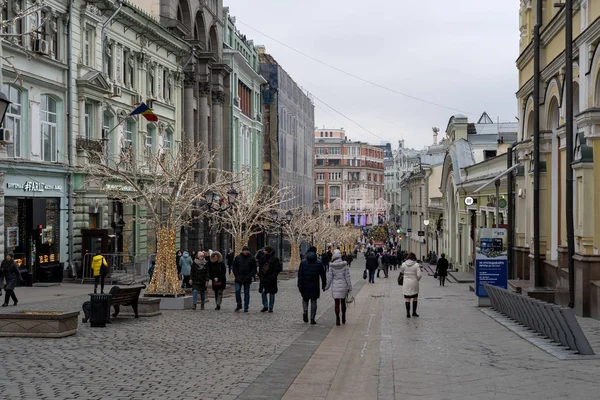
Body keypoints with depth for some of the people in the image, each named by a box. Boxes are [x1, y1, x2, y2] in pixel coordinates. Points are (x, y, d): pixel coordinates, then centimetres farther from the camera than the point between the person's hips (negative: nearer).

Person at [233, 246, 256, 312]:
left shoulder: (251, 259, 2)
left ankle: (246, 307, 11)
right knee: (237, 291, -7)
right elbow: (234, 267, 7)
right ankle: (239, 305, 9)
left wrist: (251, 276, -8)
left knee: (246, 293, 5)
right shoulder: (237, 257, 4)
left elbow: (254, 268, 4)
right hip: (239, 278, 1)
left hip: (247, 279, 0)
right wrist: (236, 275, -3)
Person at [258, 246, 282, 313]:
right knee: (263, 292, 2)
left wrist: (273, 276, -16)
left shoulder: (275, 259, -7)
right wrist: (260, 274, 1)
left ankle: (270, 307, 15)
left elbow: (278, 269, -8)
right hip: (263, 278, 4)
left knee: (272, 293, 5)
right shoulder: (263, 258, 6)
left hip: (271, 279, -4)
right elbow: (260, 267, 15)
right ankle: (265, 306, 14)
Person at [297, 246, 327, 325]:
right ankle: (312, 319, 4)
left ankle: (305, 311, -6)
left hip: (305, 286, 0)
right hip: (315, 286, 0)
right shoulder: (319, 263, -3)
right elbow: (323, 275, 0)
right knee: (313, 301, 6)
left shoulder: (303, 263, -3)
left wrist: (300, 286, -3)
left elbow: (300, 275, -5)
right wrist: (324, 285, 9)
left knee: (305, 299, 19)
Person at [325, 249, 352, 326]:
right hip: (343, 285, 1)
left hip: (335, 286, -1)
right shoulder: (344, 265, -7)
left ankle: (337, 320, -2)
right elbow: (347, 277, -5)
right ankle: (343, 319, 28)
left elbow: (329, 277, -4)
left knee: (337, 303, 4)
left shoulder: (331, 266, -8)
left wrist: (327, 286, 9)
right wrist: (350, 287, 1)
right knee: (343, 302, 18)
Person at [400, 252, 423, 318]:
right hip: (414, 283, -1)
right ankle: (414, 312, 19)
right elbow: (419, 275, -11)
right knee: (415, 298, 15)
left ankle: (408, 312, 0)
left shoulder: (404, 264, -5)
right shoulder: (416, 265, -11)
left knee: (407, 298, 5)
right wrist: (417, 279, 8)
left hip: (406, 283, 1)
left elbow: (401, 272, 9)